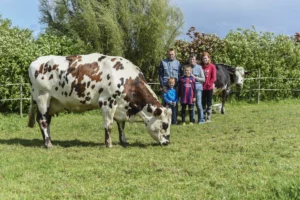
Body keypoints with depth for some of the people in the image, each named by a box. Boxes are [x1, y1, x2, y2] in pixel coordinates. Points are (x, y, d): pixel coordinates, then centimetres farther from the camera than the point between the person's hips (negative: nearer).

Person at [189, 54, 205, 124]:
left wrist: (195, 77, -9)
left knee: (198, 104, -7)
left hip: (198, 87, -3)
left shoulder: (199, 67, 0)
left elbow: (203, 79, 1)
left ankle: (201, 119, 2)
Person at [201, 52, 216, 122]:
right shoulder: (200, 67, 3)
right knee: (203, 103, 8)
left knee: (209, 103, 3)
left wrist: (208, 83, -11)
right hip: (202, 88, 2)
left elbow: (214, 77, -6)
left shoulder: (212, 66, -4)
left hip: (209, 87, -2)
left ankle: (208, 118, 8)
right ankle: (204, 117, 16)